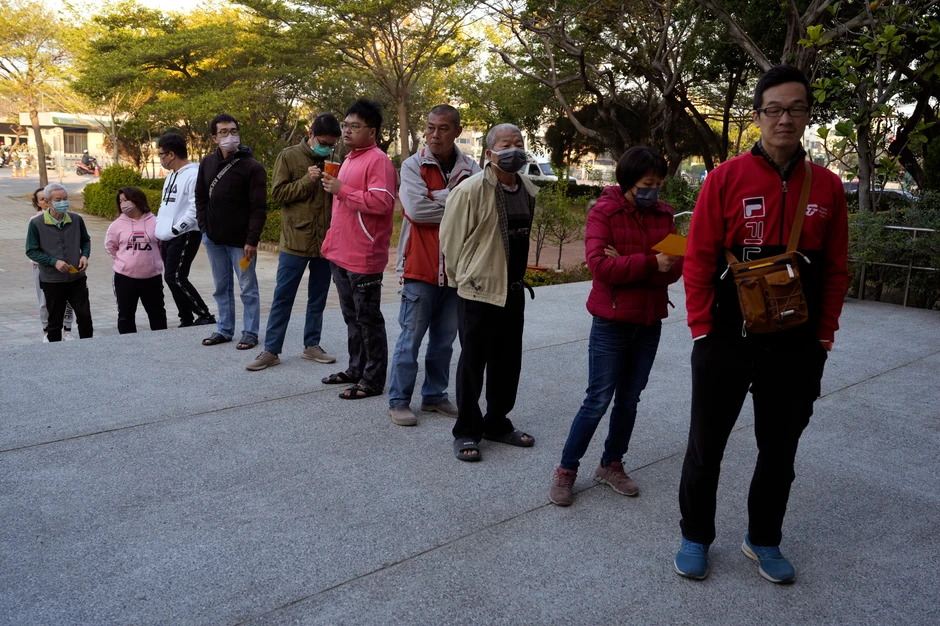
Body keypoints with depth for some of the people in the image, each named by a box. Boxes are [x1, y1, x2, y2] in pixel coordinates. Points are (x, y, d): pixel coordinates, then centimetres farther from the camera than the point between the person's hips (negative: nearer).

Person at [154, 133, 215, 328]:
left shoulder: (193, 175, -14)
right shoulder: (171, 177, 18)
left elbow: (195, 208, -21)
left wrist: (176, 229, -18)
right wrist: (159, 230, 15)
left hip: (185, 236, -10)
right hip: (168, 238, 10)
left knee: (175, 278, -13)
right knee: (173, 279, 8)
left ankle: (205, 316, -4)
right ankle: (187, 320, 16)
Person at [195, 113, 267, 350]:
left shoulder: (252, 167, -11)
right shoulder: (207, 163, 8)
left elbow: (259, 207, -14)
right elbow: (200, 197, 16)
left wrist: (252, 240, -18)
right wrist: (204, 226, 5)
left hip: (241, 240, -6)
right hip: (213, 238, 6)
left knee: (248, 288, 3)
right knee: (221, 287, 14)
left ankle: (250, 332, 12)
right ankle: (224, 330, 24)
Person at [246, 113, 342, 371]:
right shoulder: (289, 156, -1)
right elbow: (278, 193, -6)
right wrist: (307, 181, -16)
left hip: (325, 241, 4)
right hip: (295, 241, -3)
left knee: (318, 298, 11)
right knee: (283, 297, 2)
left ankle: (312, 346, 23)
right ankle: (271, 350, 9)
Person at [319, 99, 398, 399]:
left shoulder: (378, 161, -12)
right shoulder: (350, 159, 18)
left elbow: (381, 202, -25)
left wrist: (342, 190, -19)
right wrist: (331, 240, 22)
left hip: (363, 258, -9)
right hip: (340, 255, 9)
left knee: (368, 319, 0)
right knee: (351, 317, 17)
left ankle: (373, 380, 9)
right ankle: (356, 369, 29)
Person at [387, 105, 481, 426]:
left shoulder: (470, 168, 5)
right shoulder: (413, 165, -3)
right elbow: (415, 209, -17)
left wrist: (436, 200, -15)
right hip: (421, 266, -3)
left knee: (444, 339, 13)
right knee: (411, 336, 1)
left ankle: (435, 395, 27)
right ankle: (398, 400, 12)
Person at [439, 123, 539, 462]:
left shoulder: (529, 190, 9)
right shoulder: (470, 190, -15)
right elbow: (450, 240, -11)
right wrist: (461, 279, 0)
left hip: (514, 291, 7)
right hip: (478, 291, -7)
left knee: (508, 362, 15)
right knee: (472, 363, 4)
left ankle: (497, 423, 31)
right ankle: (466, 432, 18)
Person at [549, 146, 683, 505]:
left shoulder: (663, 214, 5)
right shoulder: (604, 212, -8)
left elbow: (675, 268, -5)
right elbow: (599, 264, -21)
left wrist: (627, 265, -19)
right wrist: (650, 264, -20)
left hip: (650, 322, 5)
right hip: (612, 321, -5)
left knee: (630, 398, 13)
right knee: (599, 399, -1)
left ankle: (611, 464, 29)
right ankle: (566, 470, 13)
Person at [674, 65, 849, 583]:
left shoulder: (826, 186, 3)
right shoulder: (726, 178, -6)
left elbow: (835, 270, 7)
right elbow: (699, 260, -5)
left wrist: (823, 337, 3)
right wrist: (702, 330, -8)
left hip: (797, 348, 3)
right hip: (727, 341, -2)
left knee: (779, 449, 15)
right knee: (706, 446, 10)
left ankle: (764, 540, 36)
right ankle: (695, 537, 29)